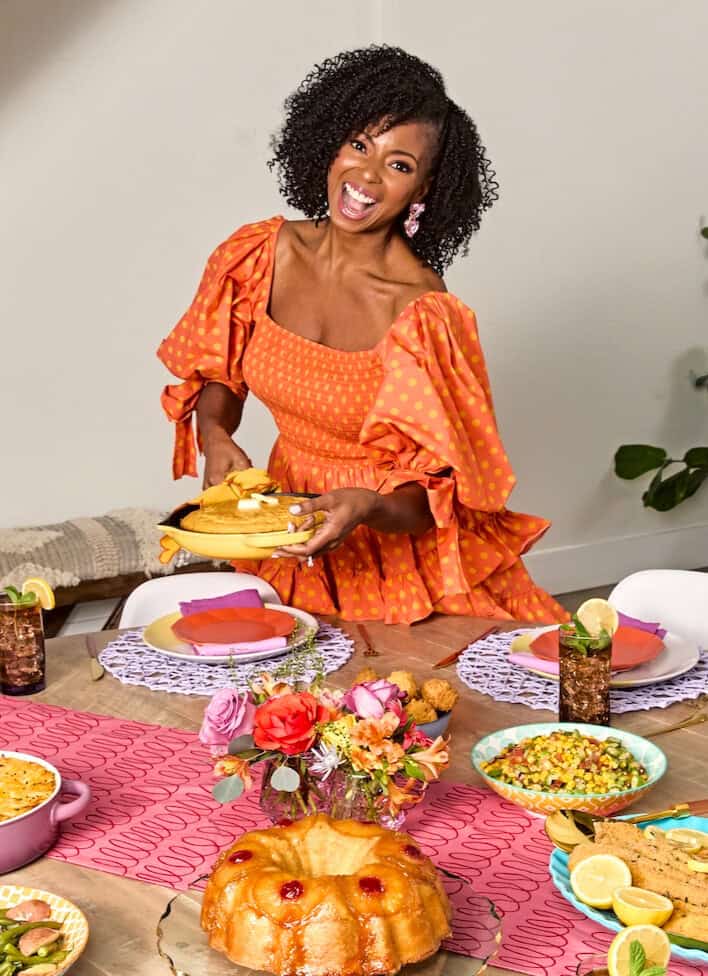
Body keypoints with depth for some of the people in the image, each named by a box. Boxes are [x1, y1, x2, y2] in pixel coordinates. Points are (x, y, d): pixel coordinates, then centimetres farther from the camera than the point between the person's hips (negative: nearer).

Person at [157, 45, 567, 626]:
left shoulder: (425, 313, -20)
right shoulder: (262, 253, -6)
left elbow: (437, 497, -15)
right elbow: (216, 372, 11)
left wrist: (366, 507, -35)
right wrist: (215, 437, -9)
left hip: (398, 545, -3)